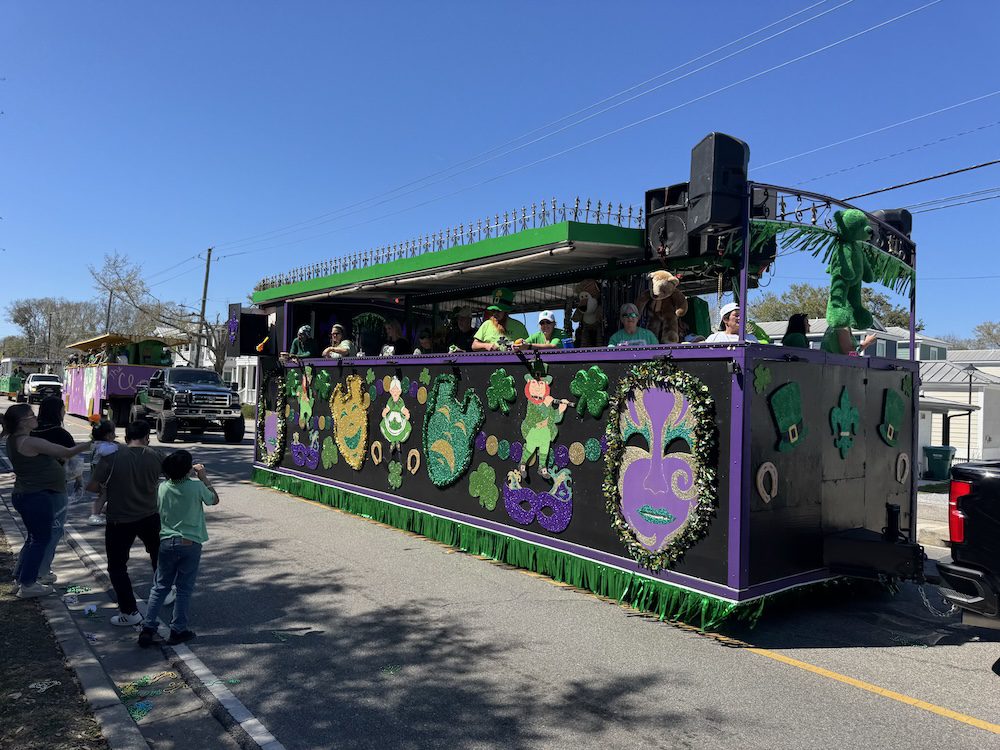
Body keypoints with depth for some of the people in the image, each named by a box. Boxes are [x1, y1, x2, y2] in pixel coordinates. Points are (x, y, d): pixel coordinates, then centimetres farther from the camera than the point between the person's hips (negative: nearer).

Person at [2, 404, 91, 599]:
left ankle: (19, 579, 29)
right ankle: (27, 585, 9)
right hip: (38, 497, -10)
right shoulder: (31, 442, -22)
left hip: (24, 495, 10)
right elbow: (67, 453, -21)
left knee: (34, 538, 21)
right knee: (40, 539, 2)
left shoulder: (14, 440, 7)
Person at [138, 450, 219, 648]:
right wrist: (203, 477, 7)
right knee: (184, 589, 9)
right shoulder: (196, 487, -15)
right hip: (190, 544, -3)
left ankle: (148, 628, 12)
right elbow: (214, 499, 4)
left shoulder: (162, 487, -5)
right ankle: (178, 631, 15)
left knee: (160, 587, 16)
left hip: (167, 543, 3)